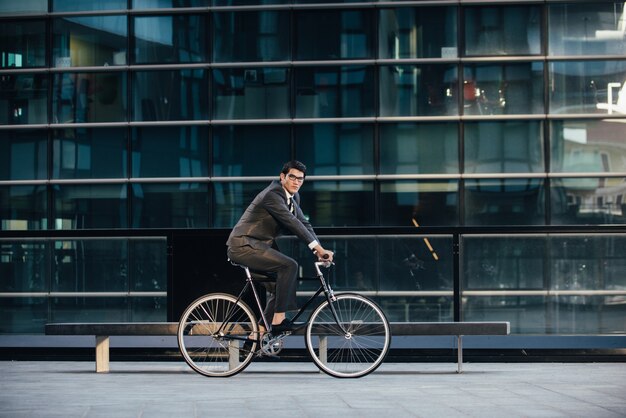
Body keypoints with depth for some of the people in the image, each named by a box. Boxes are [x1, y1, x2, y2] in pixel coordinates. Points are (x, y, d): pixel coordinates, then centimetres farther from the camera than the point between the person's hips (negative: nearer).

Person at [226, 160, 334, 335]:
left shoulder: (292, 197, 10)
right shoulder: (273, 194, -20)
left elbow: (303, 223, 6)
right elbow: (292, 222, -27)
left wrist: (319, 249, -8)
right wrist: (317, 247, -29)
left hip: (258, 246, 10)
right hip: (243, 245, -10)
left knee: (281, 288, 8)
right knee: (289, 266, -23)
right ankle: (279, 319, -18)